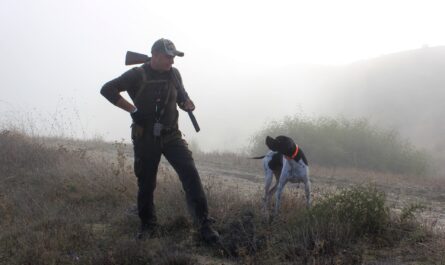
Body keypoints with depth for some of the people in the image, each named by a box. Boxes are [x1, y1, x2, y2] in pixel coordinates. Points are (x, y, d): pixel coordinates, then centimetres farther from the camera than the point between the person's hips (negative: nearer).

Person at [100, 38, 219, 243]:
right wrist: (132, 109, -16)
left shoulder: (174, 74, 5)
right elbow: (107, 90, -12)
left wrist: (187, 103, -4)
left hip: (171, 135, 3)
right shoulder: (137, 75, -8)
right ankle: (148, 226, 24)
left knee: (190, 174, -12)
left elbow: (181, 96, 21)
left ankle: (204, 224, -11)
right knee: (146, 183, 5)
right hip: (145, 138, -2)